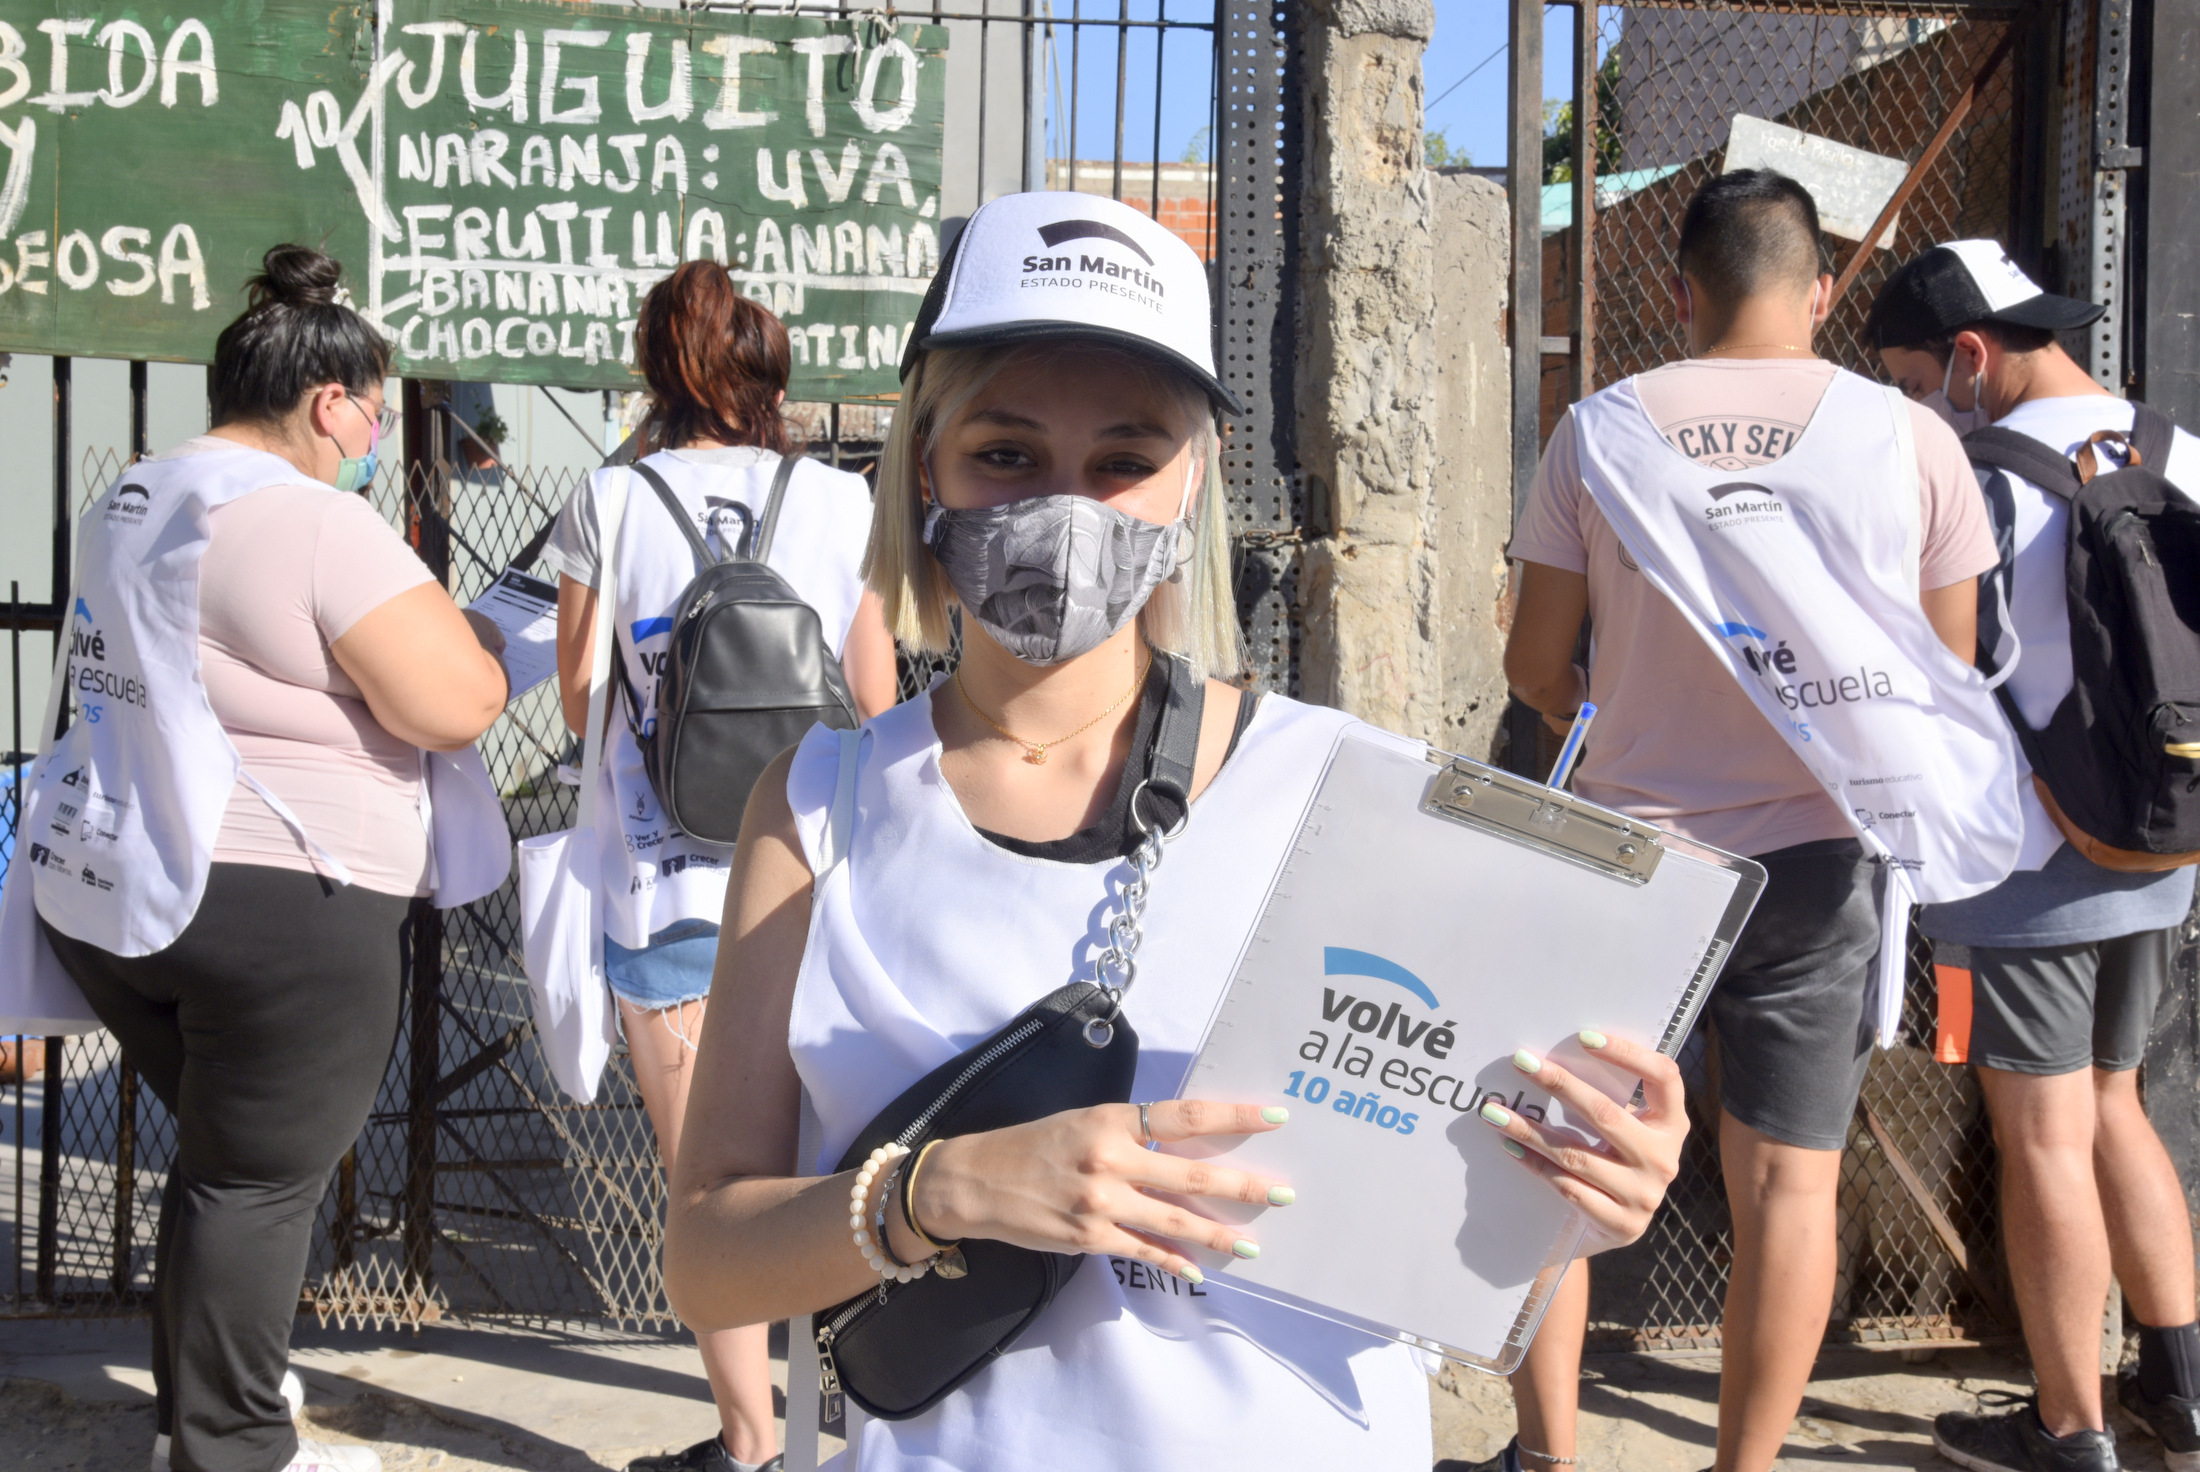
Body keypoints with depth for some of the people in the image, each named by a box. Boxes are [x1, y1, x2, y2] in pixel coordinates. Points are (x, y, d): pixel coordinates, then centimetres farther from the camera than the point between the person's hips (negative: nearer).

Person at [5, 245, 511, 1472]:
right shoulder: (316, 525, -17)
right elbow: (456, 708, -19)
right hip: (273, 908, -9)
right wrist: (474, 633, 2)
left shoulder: (136, 502, 13)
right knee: (263, 1178, 4)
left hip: (109, 888, 9)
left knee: (223, 1150, 23)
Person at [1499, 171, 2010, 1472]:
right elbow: (1953, 669, 5)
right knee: (1789, 1179, 10)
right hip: (1822, 857, 1)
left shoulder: (1599, 432, -5)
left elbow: (1535, 666, -2)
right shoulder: (1910, 438, -2)